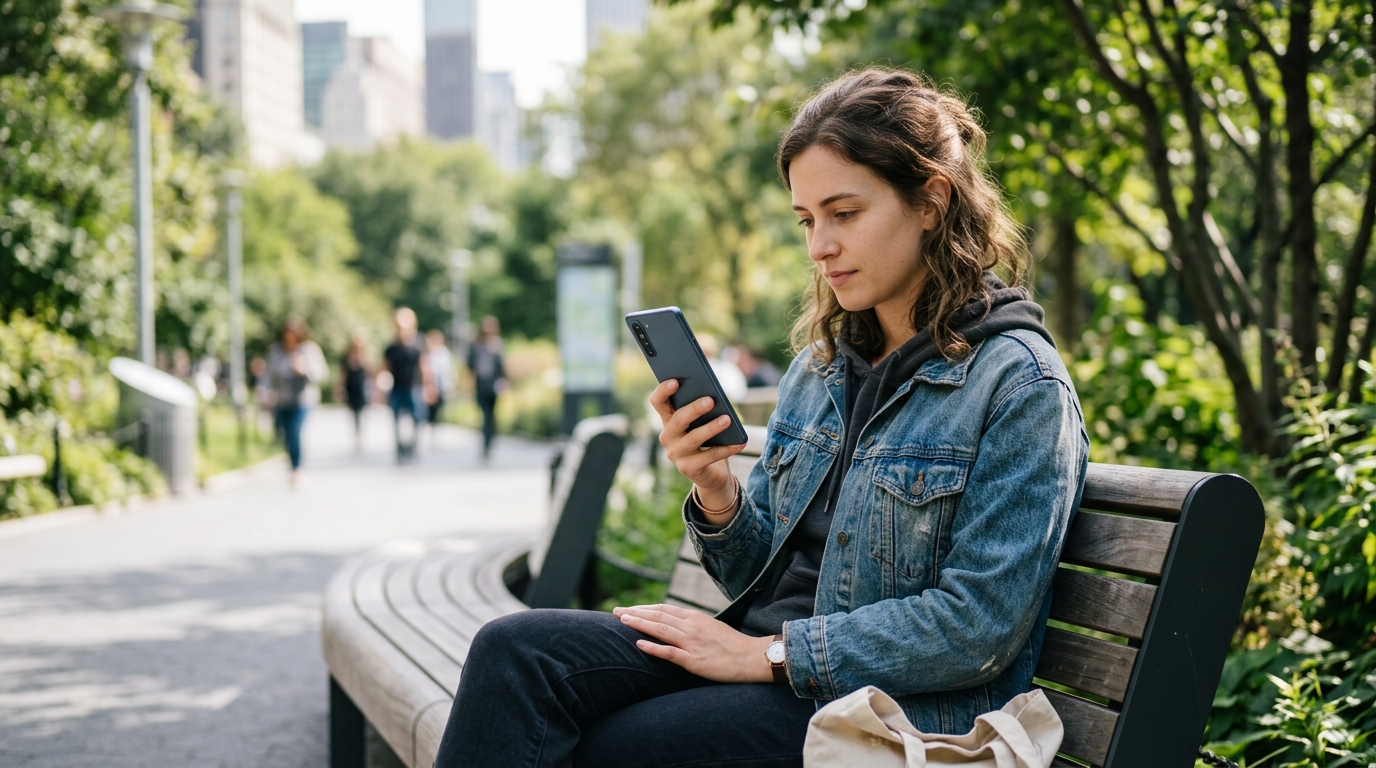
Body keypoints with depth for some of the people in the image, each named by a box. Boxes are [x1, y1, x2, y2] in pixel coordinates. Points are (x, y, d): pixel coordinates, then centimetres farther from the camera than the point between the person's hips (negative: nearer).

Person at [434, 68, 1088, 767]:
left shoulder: (1020, 383, -9)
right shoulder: (819, 366, 13)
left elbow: (977, 626, -16)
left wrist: (768, 655, -15)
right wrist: (716, 493, -7)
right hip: (768, 657, 7)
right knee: (515, 650, -15)